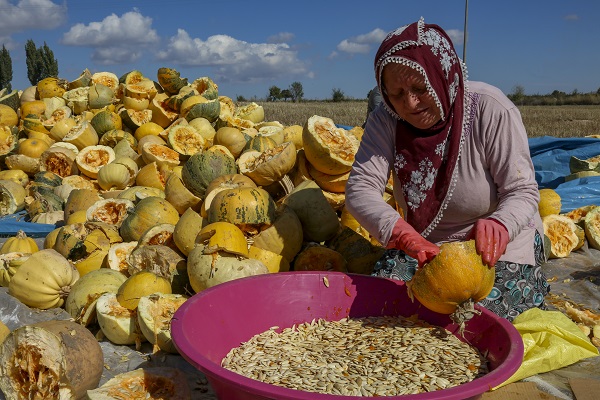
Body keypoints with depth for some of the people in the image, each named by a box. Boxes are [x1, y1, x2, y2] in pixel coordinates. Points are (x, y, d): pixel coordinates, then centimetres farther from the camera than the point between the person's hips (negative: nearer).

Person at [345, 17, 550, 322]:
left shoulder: (490, 110, -19)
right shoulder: (386, 120, -11)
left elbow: (523, 192, -19)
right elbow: (360, 188, -21)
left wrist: (498, 225, -44)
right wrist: (403, 234, -41)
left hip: (499, 247, -2)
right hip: (425, 243, 3)